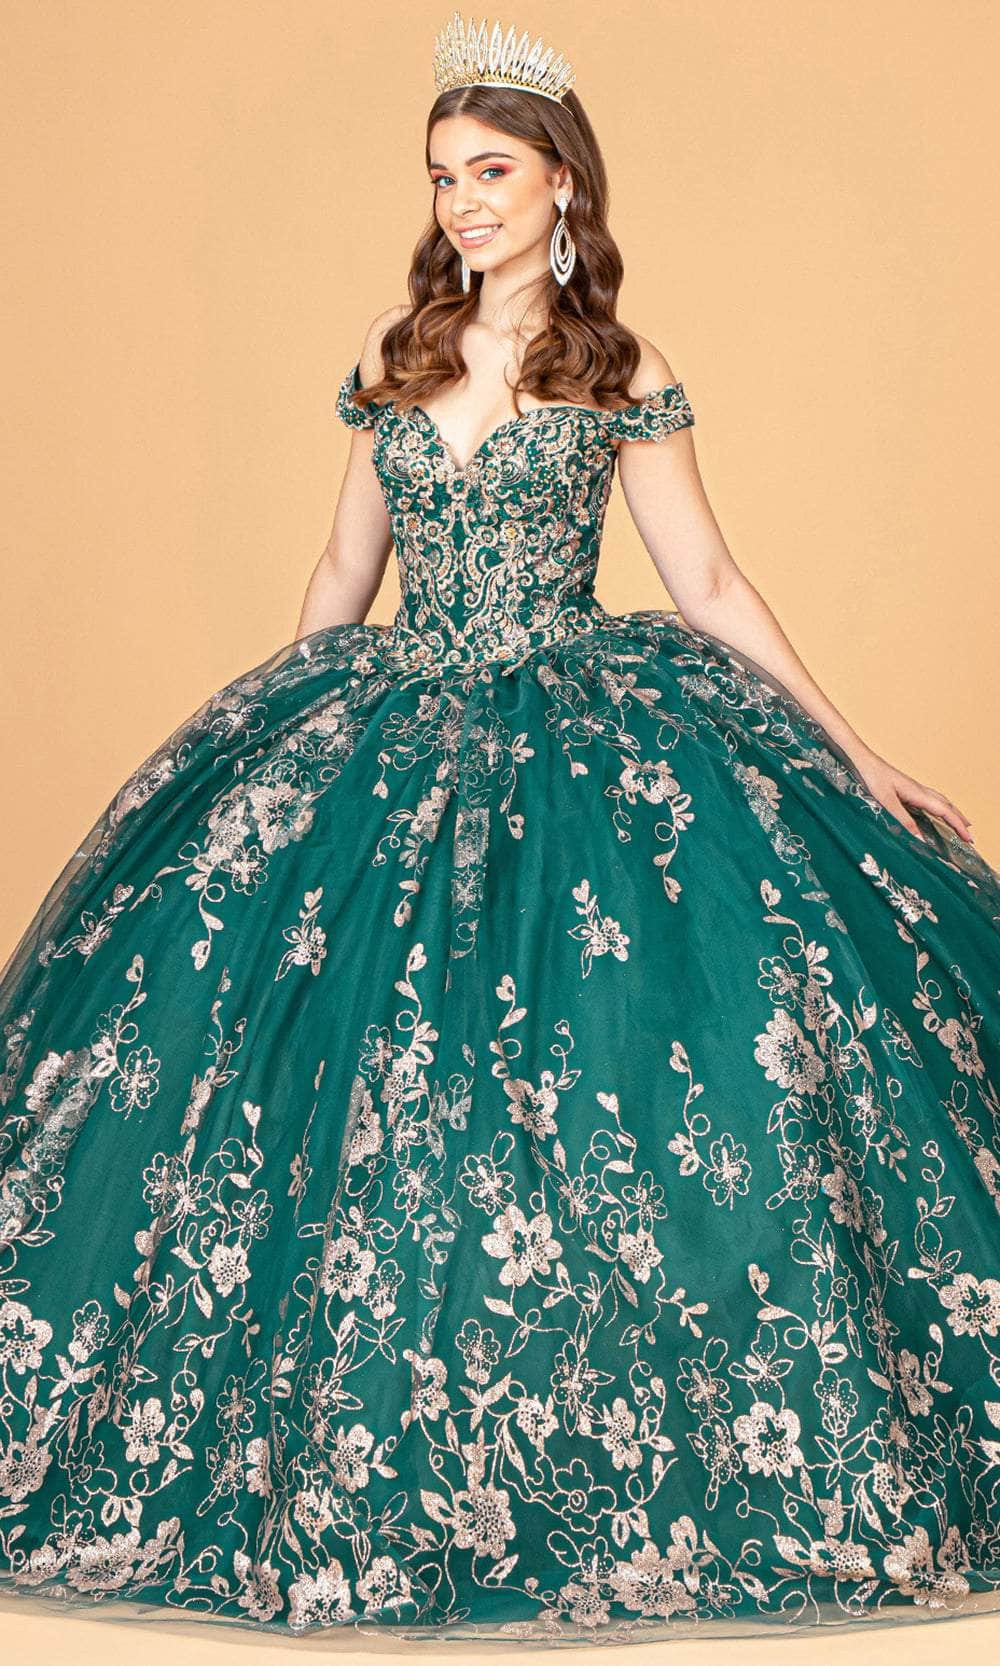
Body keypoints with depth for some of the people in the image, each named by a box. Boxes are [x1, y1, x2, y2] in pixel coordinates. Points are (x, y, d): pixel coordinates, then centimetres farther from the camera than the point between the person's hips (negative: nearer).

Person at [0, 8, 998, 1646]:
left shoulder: (620, 372, 1)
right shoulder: (394, 351, 10)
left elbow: (709, 583, 3)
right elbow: (344, 570, 15)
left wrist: (852, 753, -1)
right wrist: (272, 755, 18)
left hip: (575, 738, -3)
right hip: (392, 738, 3)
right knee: (353, 1090, -1)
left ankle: (607, 1468, 8)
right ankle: (364, 1463, 16)